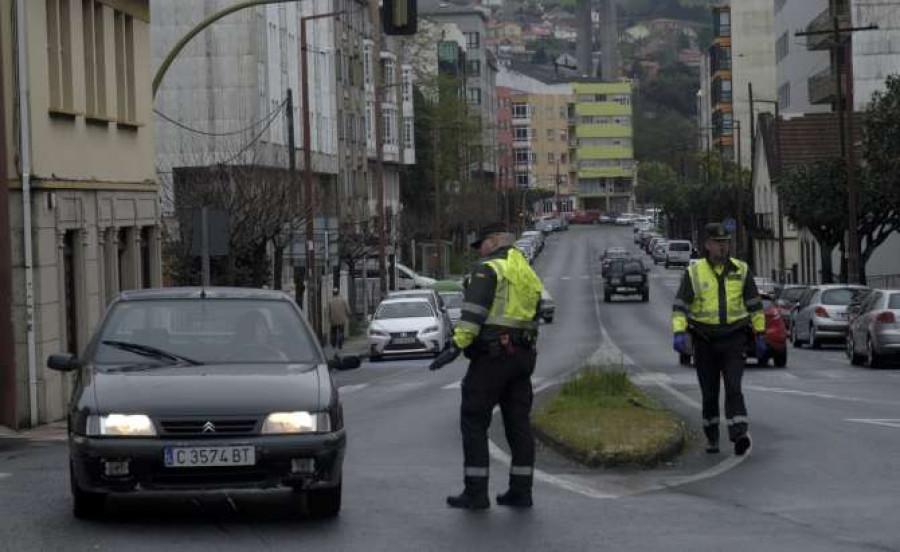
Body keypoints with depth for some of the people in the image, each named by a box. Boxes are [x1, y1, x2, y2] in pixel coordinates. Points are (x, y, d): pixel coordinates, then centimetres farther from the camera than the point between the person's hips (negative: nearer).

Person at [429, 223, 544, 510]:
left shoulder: (488, 269, -6)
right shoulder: (528, 274, 19)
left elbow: (473, 311, -18)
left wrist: (456, 345, -21)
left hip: (492, 355, -8)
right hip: (523, 357, 8)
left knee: (474, 421, -2)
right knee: (518, 423, 8)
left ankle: (476, 492, -5)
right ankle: (521, 491, 8)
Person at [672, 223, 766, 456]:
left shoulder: (741, 270, 3)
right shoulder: (694, 272, -1)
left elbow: (754, 304, 10)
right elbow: (680, 306, -2)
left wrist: (760, 335, 7)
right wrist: (679, 334, -17)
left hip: (733, 340, -1)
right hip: (704, 342, 1)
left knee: (733, 388, -15)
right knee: (709, 393, 7)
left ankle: (739, 435, -24)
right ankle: (711, 437, 22)